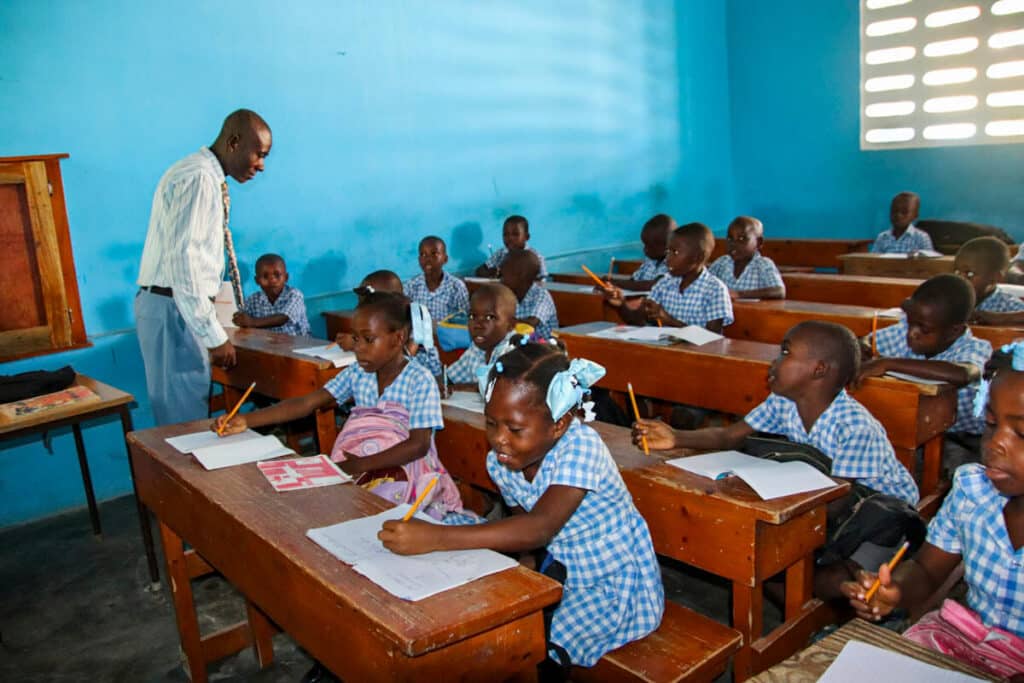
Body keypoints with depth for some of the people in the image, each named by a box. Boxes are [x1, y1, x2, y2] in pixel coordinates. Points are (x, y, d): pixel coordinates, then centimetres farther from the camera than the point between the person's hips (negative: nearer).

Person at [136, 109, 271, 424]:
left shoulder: (206, 177, 16)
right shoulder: (198, 178, -16)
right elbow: (181, 261, -24)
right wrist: (215, 336, -23)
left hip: (180, 307, 10)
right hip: (173, 309, -10)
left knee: (189, 411, 15)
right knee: (186, 419, -5)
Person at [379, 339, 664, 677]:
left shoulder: (580, 446, -29)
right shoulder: (501, 463, -8)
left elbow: (539, 529, -41)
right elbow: (522, 526, 4)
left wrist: (435, 538, -46)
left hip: (615, 585, -6)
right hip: (562, 574, 6)